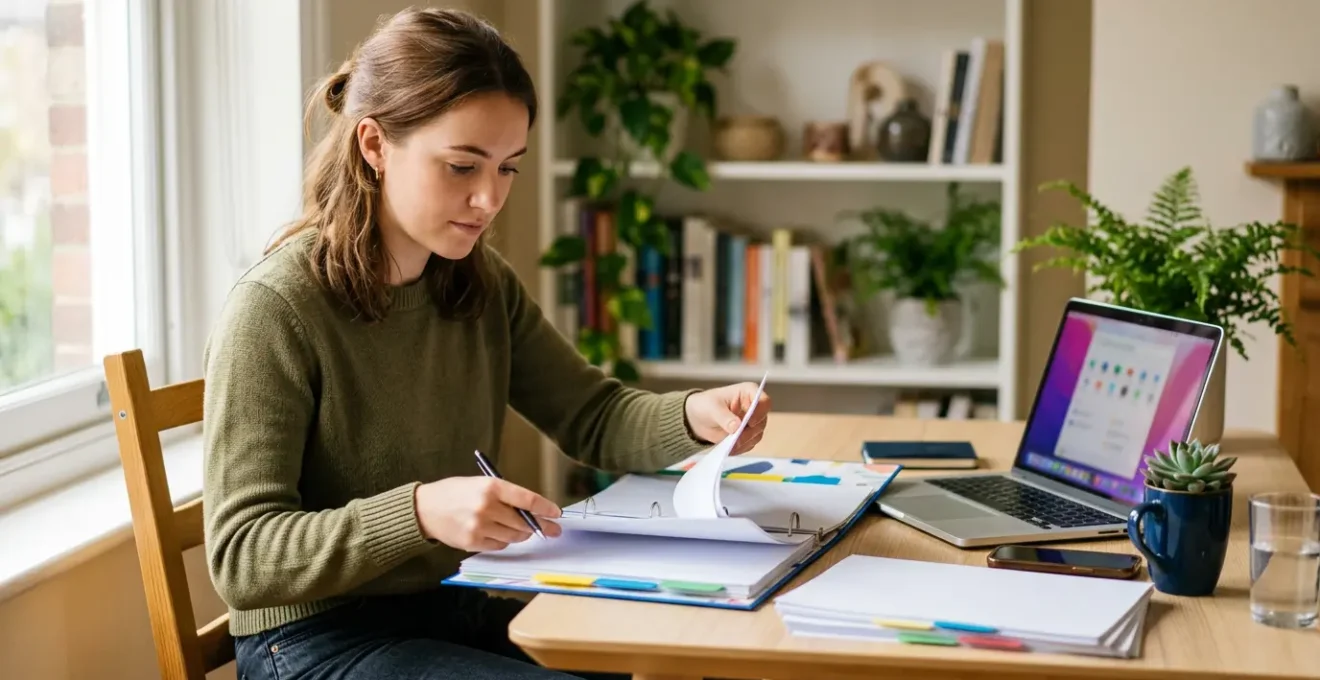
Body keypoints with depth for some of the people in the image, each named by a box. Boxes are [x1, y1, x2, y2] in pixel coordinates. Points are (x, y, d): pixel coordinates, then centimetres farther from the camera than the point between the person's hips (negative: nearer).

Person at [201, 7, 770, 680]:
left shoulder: (483, 284, 4)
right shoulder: (274, 308, -18)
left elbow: (593, 416, 10)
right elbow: (241, 555, -21)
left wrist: (692, 415, -13)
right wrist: (419, 512, -36)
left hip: (457, 609, 7)